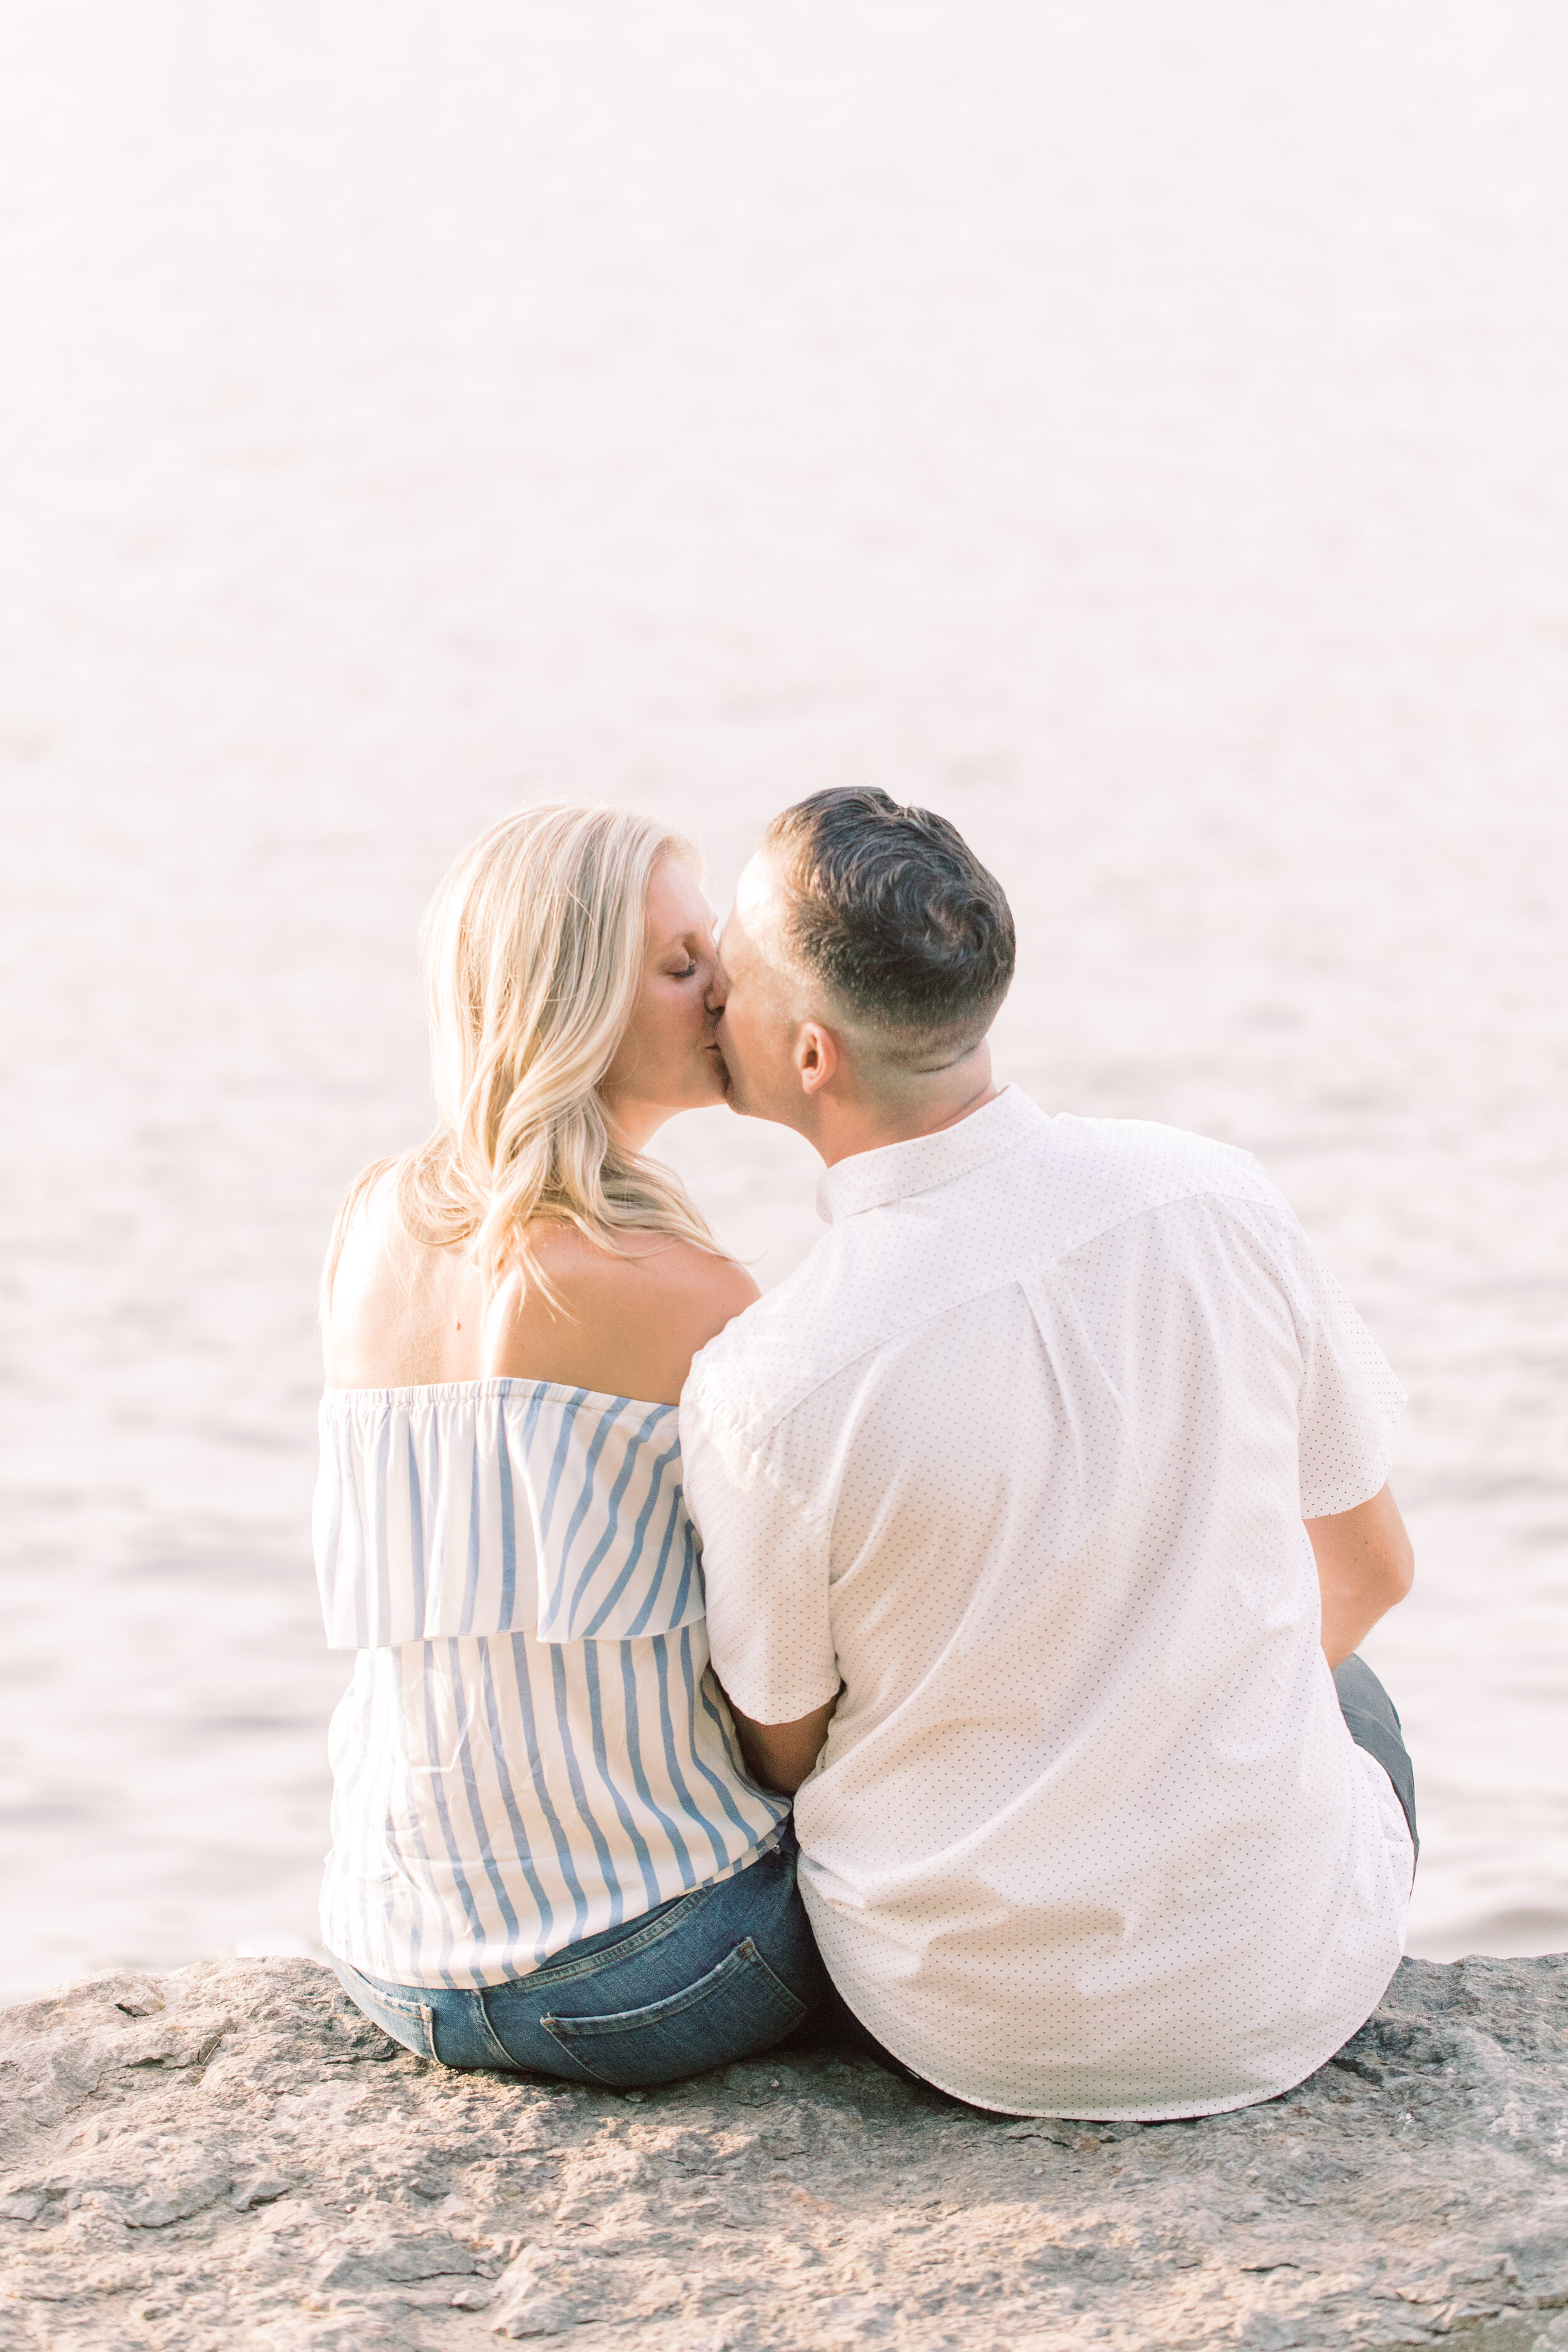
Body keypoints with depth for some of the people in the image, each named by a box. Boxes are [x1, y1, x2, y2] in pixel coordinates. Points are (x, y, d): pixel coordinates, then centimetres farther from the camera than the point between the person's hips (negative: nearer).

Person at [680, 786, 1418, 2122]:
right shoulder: (1214, 1199, -14)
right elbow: (1370, 1568, 1)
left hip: (979, 2035, -1)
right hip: (1286, 1994, 1)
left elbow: (782, 1749, -5)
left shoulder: (760, 1387, -23)